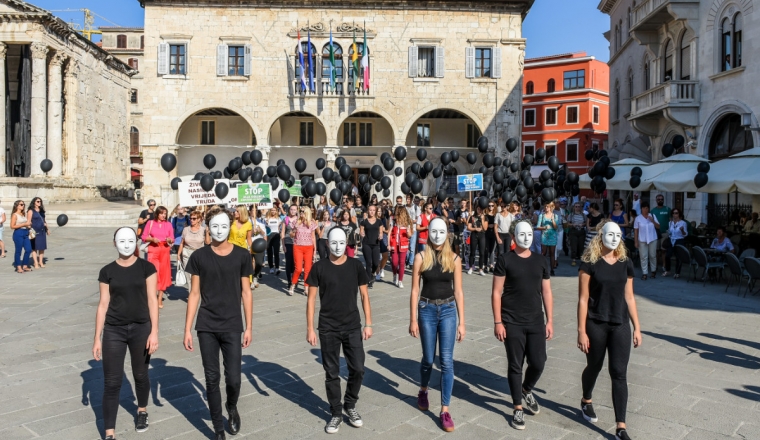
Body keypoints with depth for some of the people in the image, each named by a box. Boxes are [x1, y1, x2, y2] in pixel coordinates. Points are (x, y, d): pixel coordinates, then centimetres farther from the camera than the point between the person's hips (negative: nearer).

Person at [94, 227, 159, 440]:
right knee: (111, 382, -1)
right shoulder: (107, 271, 0)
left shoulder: (146, 268, -3)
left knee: (140, 375, 16)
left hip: (141, 328, 0)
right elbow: (103, 305, 2)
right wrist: (97, 338, 2)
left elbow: (152, 300, -5)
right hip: (113, 330, 0)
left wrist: (154, 332, -10)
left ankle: (142, 411, 42)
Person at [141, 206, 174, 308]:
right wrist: (152, 239, -12)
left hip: (165, 250, 2)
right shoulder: (150, 223, 3)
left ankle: (160, 299, 12)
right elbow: (144, 237, 5)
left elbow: (172, 239, 11)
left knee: (164, 274, 3)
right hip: (153, 250, -2)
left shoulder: (168, 224, 7)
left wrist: (170, 240, -11)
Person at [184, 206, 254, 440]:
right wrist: (187, 329, -1)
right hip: (206, 327, 1)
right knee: (211, 379, 7)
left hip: (232, 327, 0)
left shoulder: (242, 255, -2)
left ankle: (232, 407, 33)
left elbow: (246, 293, 2)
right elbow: (194, 294, 1)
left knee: (233, 378, -1)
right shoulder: (199, 256, -2)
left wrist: (248, 327, 0)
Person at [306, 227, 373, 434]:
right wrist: (310, 328, -7)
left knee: (357, 369, 4)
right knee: (332, 373, 7)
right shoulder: (319, 267, -5)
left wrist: (368, 324, -1)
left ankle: (350, 405, 28)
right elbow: (311, 299, -3)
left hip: (353, 327, 1)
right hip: (328, 329, -1)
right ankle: (336, 413, 23)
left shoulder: (356, 265, -1)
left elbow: (364, 295, 4)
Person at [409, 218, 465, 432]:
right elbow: (415, 290, -3)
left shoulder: (454, 259, -1)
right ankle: (423, 391, 41)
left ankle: (445, 410, 8)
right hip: (427, 310, 0)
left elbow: (458, 291, 2)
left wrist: (462, 322, 0)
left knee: (447, 361, -2)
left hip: (448, 310, 1)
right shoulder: (421, 257, -4)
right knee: (428, 358, 11)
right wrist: (413, 319, -5)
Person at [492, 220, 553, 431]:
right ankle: (518, 408, 21)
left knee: (538, 363, 6)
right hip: (512, 323, -3)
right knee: (515, 366, 5)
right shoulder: (505, 260, -5)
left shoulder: (541, 261, 7)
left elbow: (546, 292, 10)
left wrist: (550, 321, 6)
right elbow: (496, 292, -6)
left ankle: (527, 390, 38)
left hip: (536, 322, 3)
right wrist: (498, 322, -11)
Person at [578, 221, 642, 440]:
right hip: (595, 324, -3)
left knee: (619, 374, 0)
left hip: (620, 325, 3)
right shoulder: (590, 263, -9)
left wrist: (637, 327, 8)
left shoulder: (626, 264, 4)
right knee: (594, 367, 15)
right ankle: (586, 401, 44)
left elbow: (629, 297, 10)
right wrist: (581, 330, -12)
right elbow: (583, 299, -10)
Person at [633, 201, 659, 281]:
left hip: (652, 239, 1)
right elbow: (635, 230, -1)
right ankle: (644, 273, 5)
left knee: (653, 256, 11)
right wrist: (636, 242, -5)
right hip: (642, 240, -1)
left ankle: (653, 271, 29)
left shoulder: (653, 216, 1)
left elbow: (658, 227, 1)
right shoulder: (638, 218, -3)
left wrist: (653, 221, -16)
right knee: (643, 257, 0)